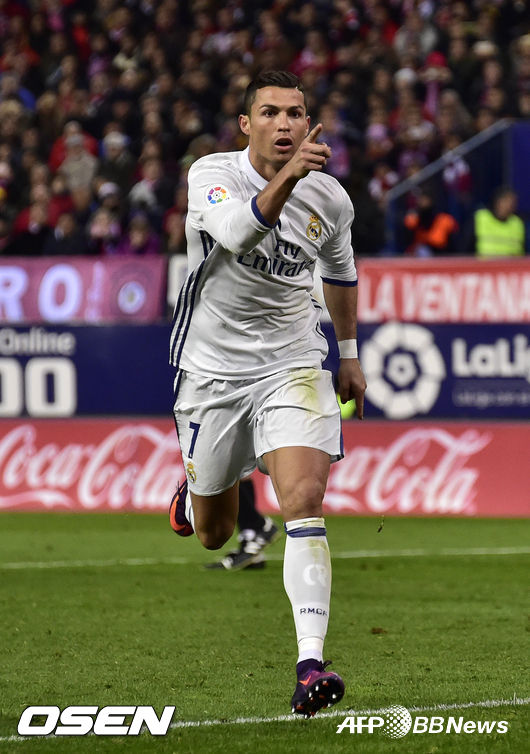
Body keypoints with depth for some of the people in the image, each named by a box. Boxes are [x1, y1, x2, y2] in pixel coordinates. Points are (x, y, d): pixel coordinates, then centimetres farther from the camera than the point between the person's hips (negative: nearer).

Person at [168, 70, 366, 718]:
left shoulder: (330, 199, -2)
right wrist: (288, 176, -50)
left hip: (292, 366, 1)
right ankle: (195, 488, 52)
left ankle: (311, 665, -26)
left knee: (303, 501, -21)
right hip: (211, 368, -1)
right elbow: (236, 232, -37)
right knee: (212, 536, 13)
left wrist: (349, 354, 24)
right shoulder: (212, 175, -14)